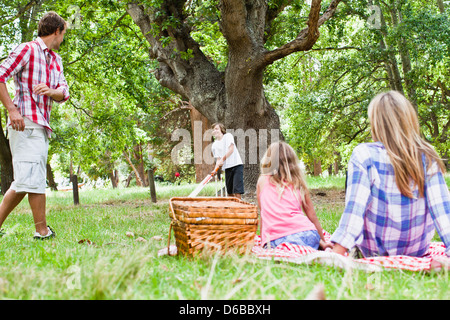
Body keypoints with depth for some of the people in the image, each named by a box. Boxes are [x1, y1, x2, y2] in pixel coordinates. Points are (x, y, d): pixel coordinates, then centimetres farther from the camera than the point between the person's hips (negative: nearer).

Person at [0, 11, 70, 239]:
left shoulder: (55, 60, 22)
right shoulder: (27, 50, -3)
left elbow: (63, 93, 12)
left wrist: (50, 91, -12)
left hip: (41, 126, 9)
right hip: (25, 123, -9)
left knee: (24, 181, 11)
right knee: (34, 177, -12)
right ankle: (42, 231, -10)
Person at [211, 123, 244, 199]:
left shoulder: (228, 136, 0)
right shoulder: (214, 145, 11)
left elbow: (231, 149, -12)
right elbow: (218, 159, 5)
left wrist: (223, 159, -22)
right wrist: (216, 168, -13)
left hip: (236, 165, -4)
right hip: (227, 168, 4)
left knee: (237, 191, -13)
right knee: (230, 192, 5)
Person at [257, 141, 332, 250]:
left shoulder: (262, 181, 15)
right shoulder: (298, 182, 17)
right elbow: (312, 215, 21)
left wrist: (264, 243, 29)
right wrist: (322, 241, 32)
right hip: (305, 234, 4)